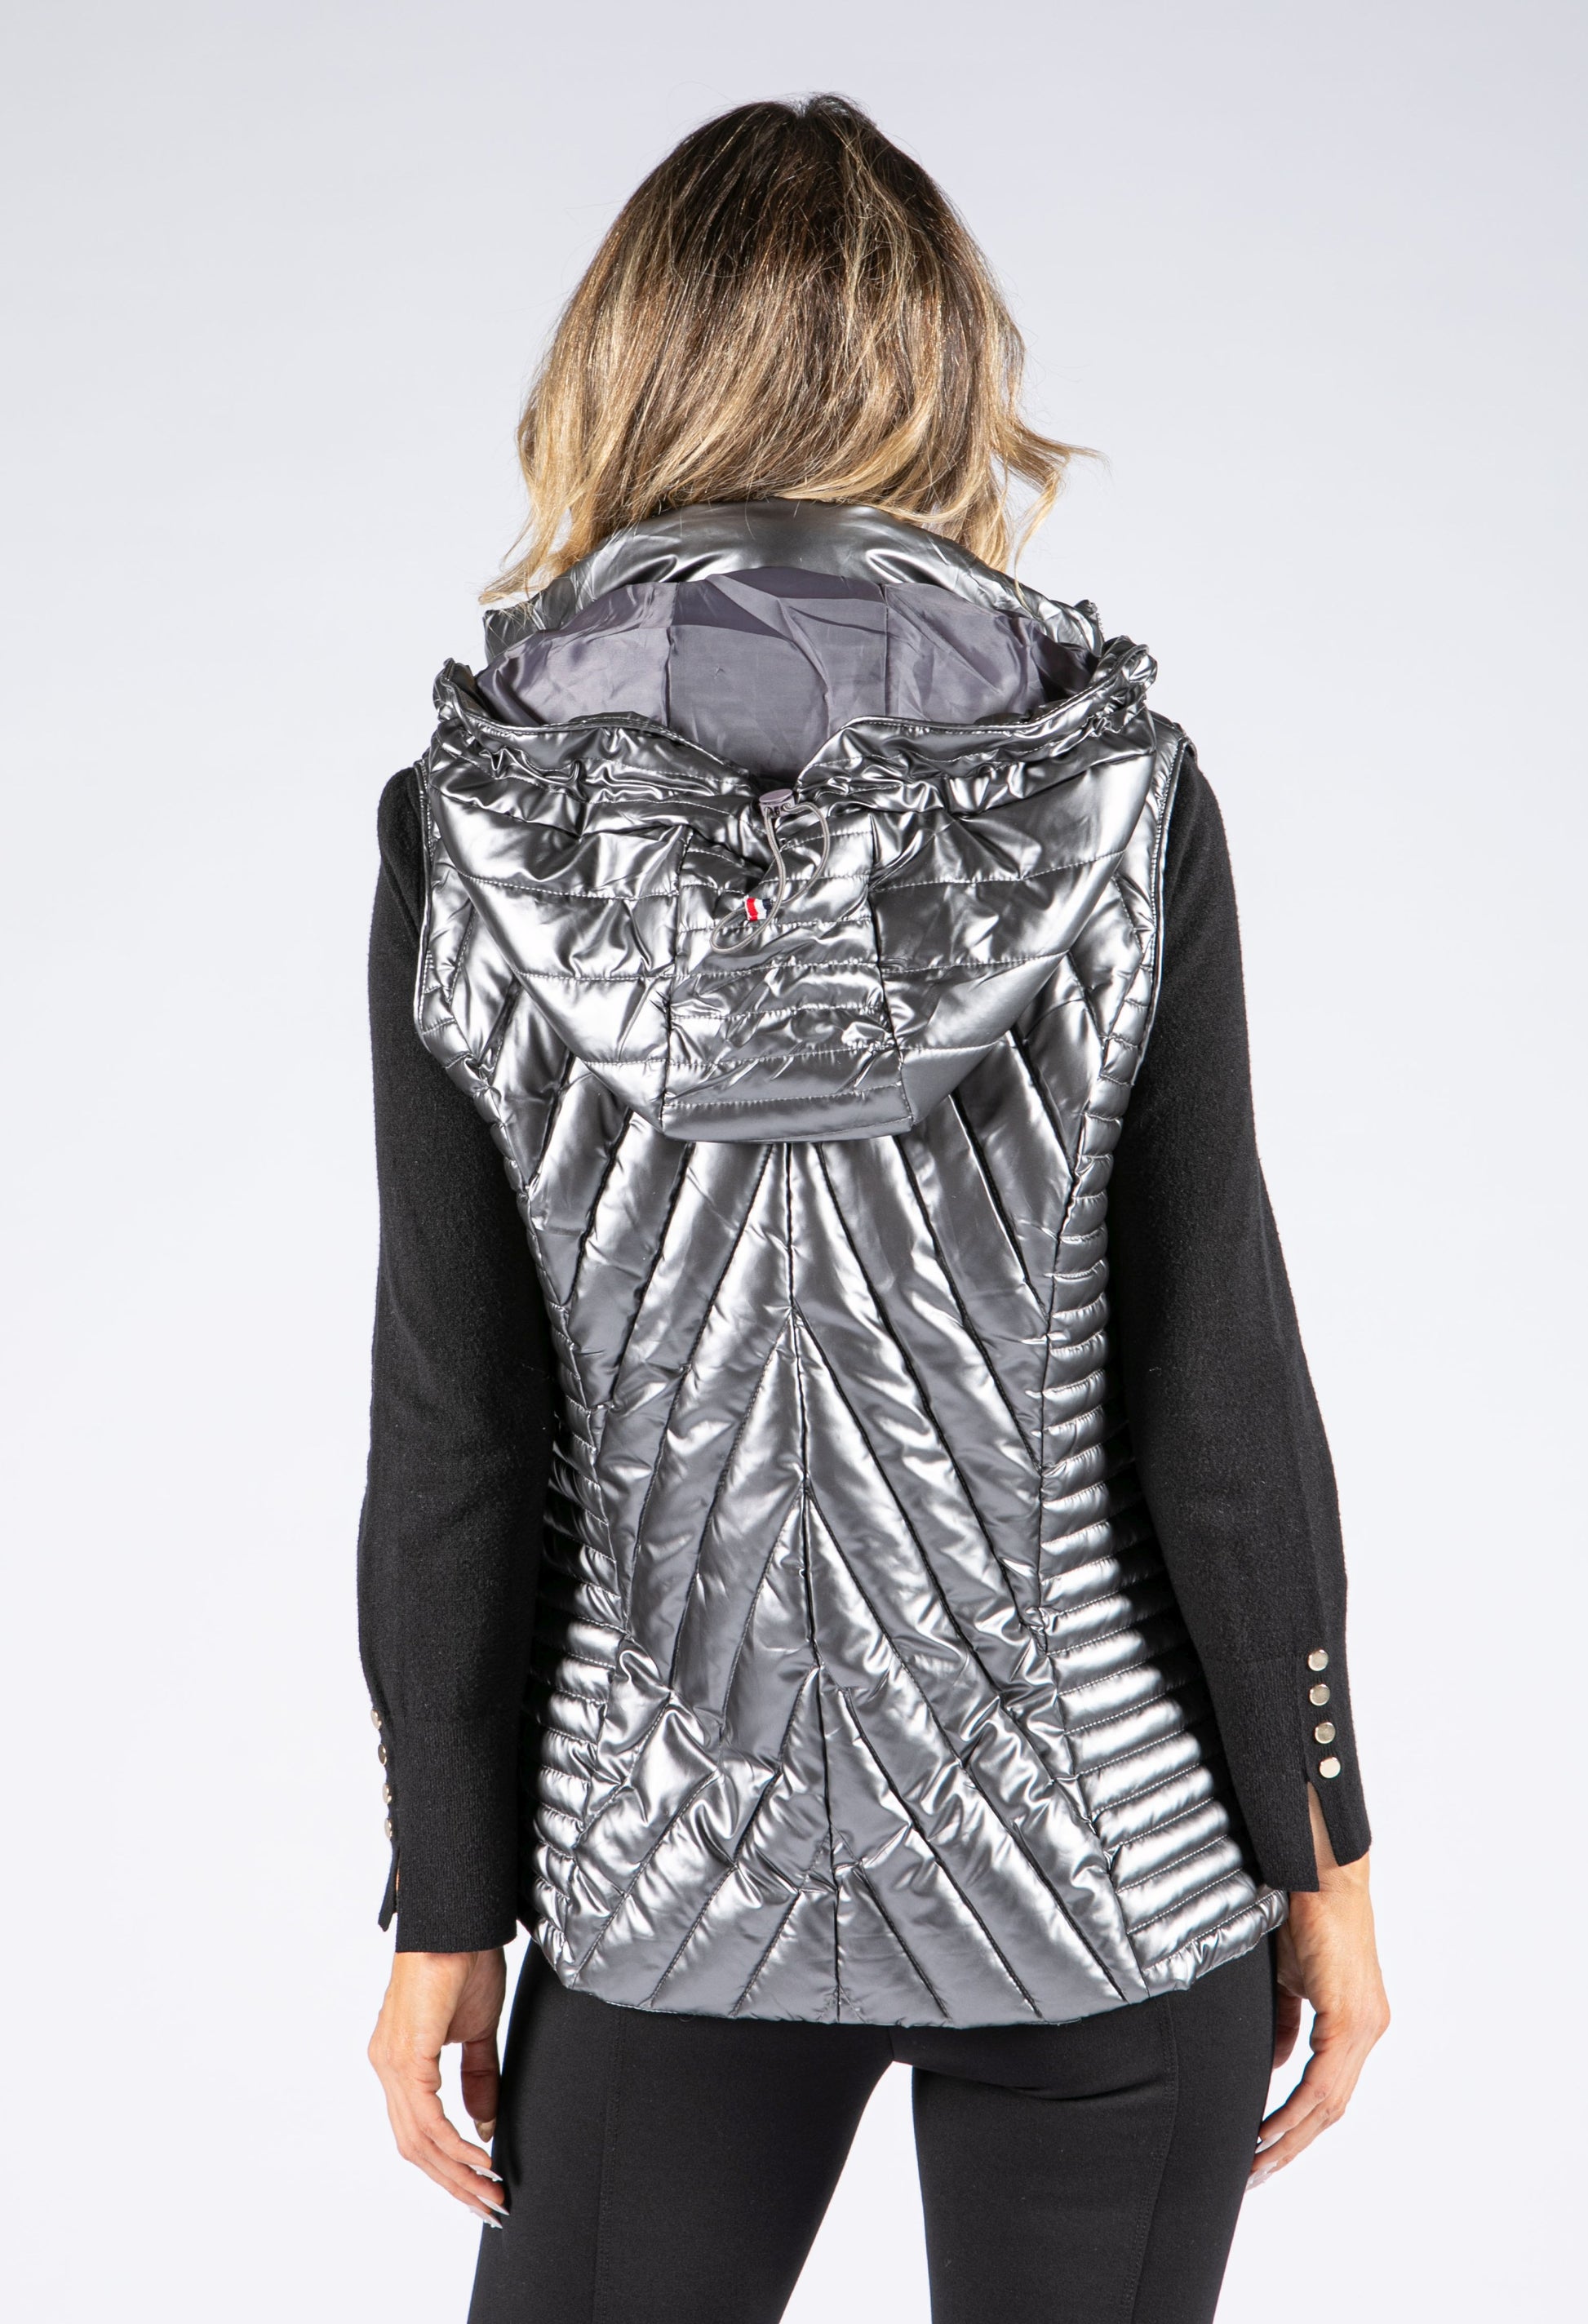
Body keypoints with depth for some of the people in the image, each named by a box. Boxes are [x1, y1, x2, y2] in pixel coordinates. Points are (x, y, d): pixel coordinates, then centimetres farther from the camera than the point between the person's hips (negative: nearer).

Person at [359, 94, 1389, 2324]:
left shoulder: (470, 828, -7)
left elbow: (453, 1434, -6)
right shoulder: (1117, 788, -9)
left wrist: (448, 1909, 4)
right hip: (1104, 1867, 0)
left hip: (671, 1863, 1)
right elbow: (1220, 1383, -8)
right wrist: (1318, 1852, 3)